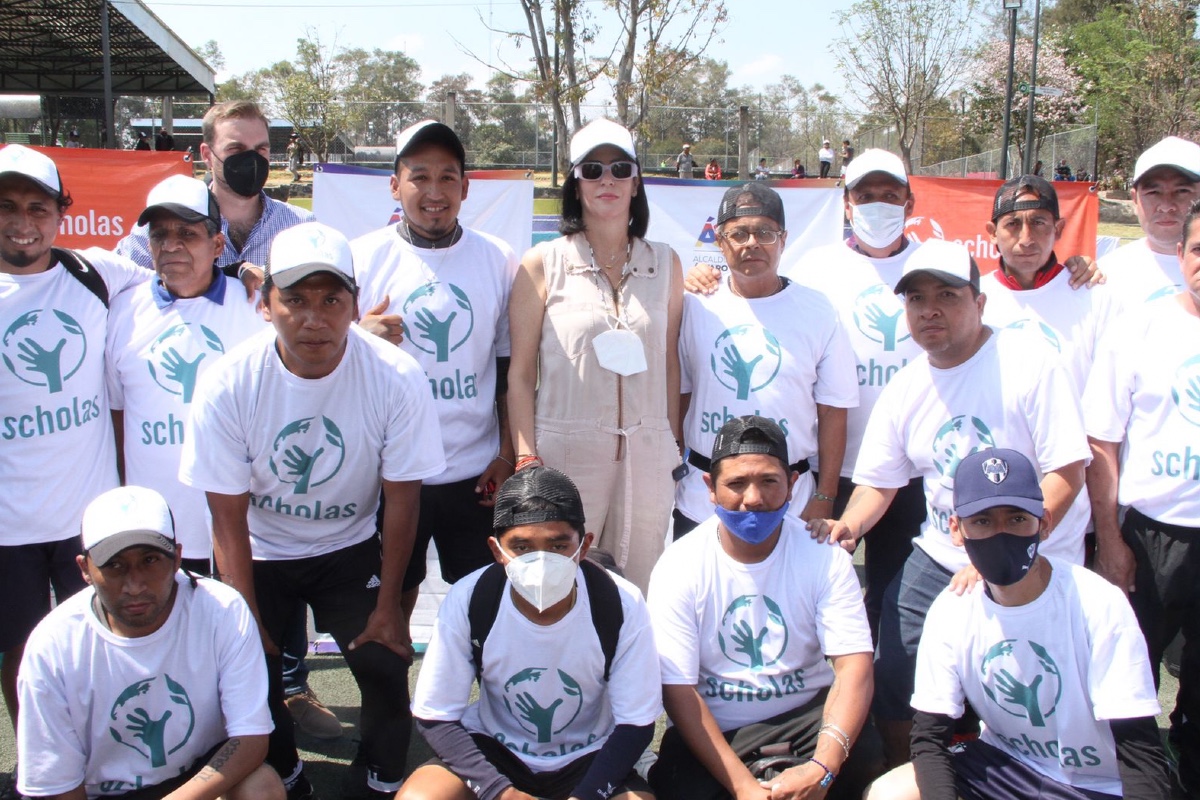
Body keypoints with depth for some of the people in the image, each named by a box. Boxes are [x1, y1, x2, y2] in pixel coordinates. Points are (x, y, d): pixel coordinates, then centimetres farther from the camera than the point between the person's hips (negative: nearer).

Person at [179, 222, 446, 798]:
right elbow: (228, 518, -12)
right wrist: (247, 620, -12)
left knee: (385, 667, -12)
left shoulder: (396, 378, -22)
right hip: (257, 553, 0)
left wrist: (388, 607, -8)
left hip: (350, 549, 0)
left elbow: (401, 500, -12)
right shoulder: (227, 386, -21)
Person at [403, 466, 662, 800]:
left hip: (588, 755, -1)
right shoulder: (467, 601, -20)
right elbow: (436, 717, -11)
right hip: (494, 747, 1)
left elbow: (636, 724, -11)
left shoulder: (623, 605, -21)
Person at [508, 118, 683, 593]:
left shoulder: (664, 264, 10)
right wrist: (526, 460, -5)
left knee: (640, 596, 8)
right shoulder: (544, 264, 2)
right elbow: (520, 373, 0)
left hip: (647, 455, 3)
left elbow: (670, 362, 12)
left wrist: (676, 444, 10)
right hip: (567, 453, -2)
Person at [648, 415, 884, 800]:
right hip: (713, 725, 0)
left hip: (806, 711, 1)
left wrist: (823, 765, -33)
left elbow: (854, 666, -15)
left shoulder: (824, 556, -8)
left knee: (863, 753, -29)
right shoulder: (679, 566, -10)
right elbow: (678, 689, -13)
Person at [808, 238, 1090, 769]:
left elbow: (1067, 473, -14)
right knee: (890, 685, 3)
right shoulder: (903, 390, 5)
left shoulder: (1027, 363, -12)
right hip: (938, 561, 5)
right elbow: (878, 483, 11)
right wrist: (846, 526, -11)